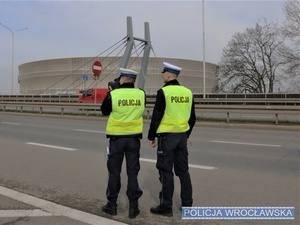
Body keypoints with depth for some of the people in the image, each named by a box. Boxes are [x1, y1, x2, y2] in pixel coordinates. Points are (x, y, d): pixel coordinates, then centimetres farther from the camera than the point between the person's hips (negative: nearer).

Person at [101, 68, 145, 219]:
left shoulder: (113, 94, -11)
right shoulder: (141, 94, -4)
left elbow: (104, 111, 5)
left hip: (117, 138, -2)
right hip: (134, 138, 2)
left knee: (114, 172, 11)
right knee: (132, 172, 7)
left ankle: (112, 204, 21)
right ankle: (133, 207, 10)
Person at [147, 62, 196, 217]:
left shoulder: (163, 92, -12)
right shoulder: (187, 92, 7)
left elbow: (156, 117, -13)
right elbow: (192, 118, 12)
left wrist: (151, 136, -4)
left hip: (167, 136, -6)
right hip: (182, 136, 6)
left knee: (166, 171, 1)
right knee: (183, 170, 12)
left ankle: (166, 207, 7)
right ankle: (187, 204, 18)